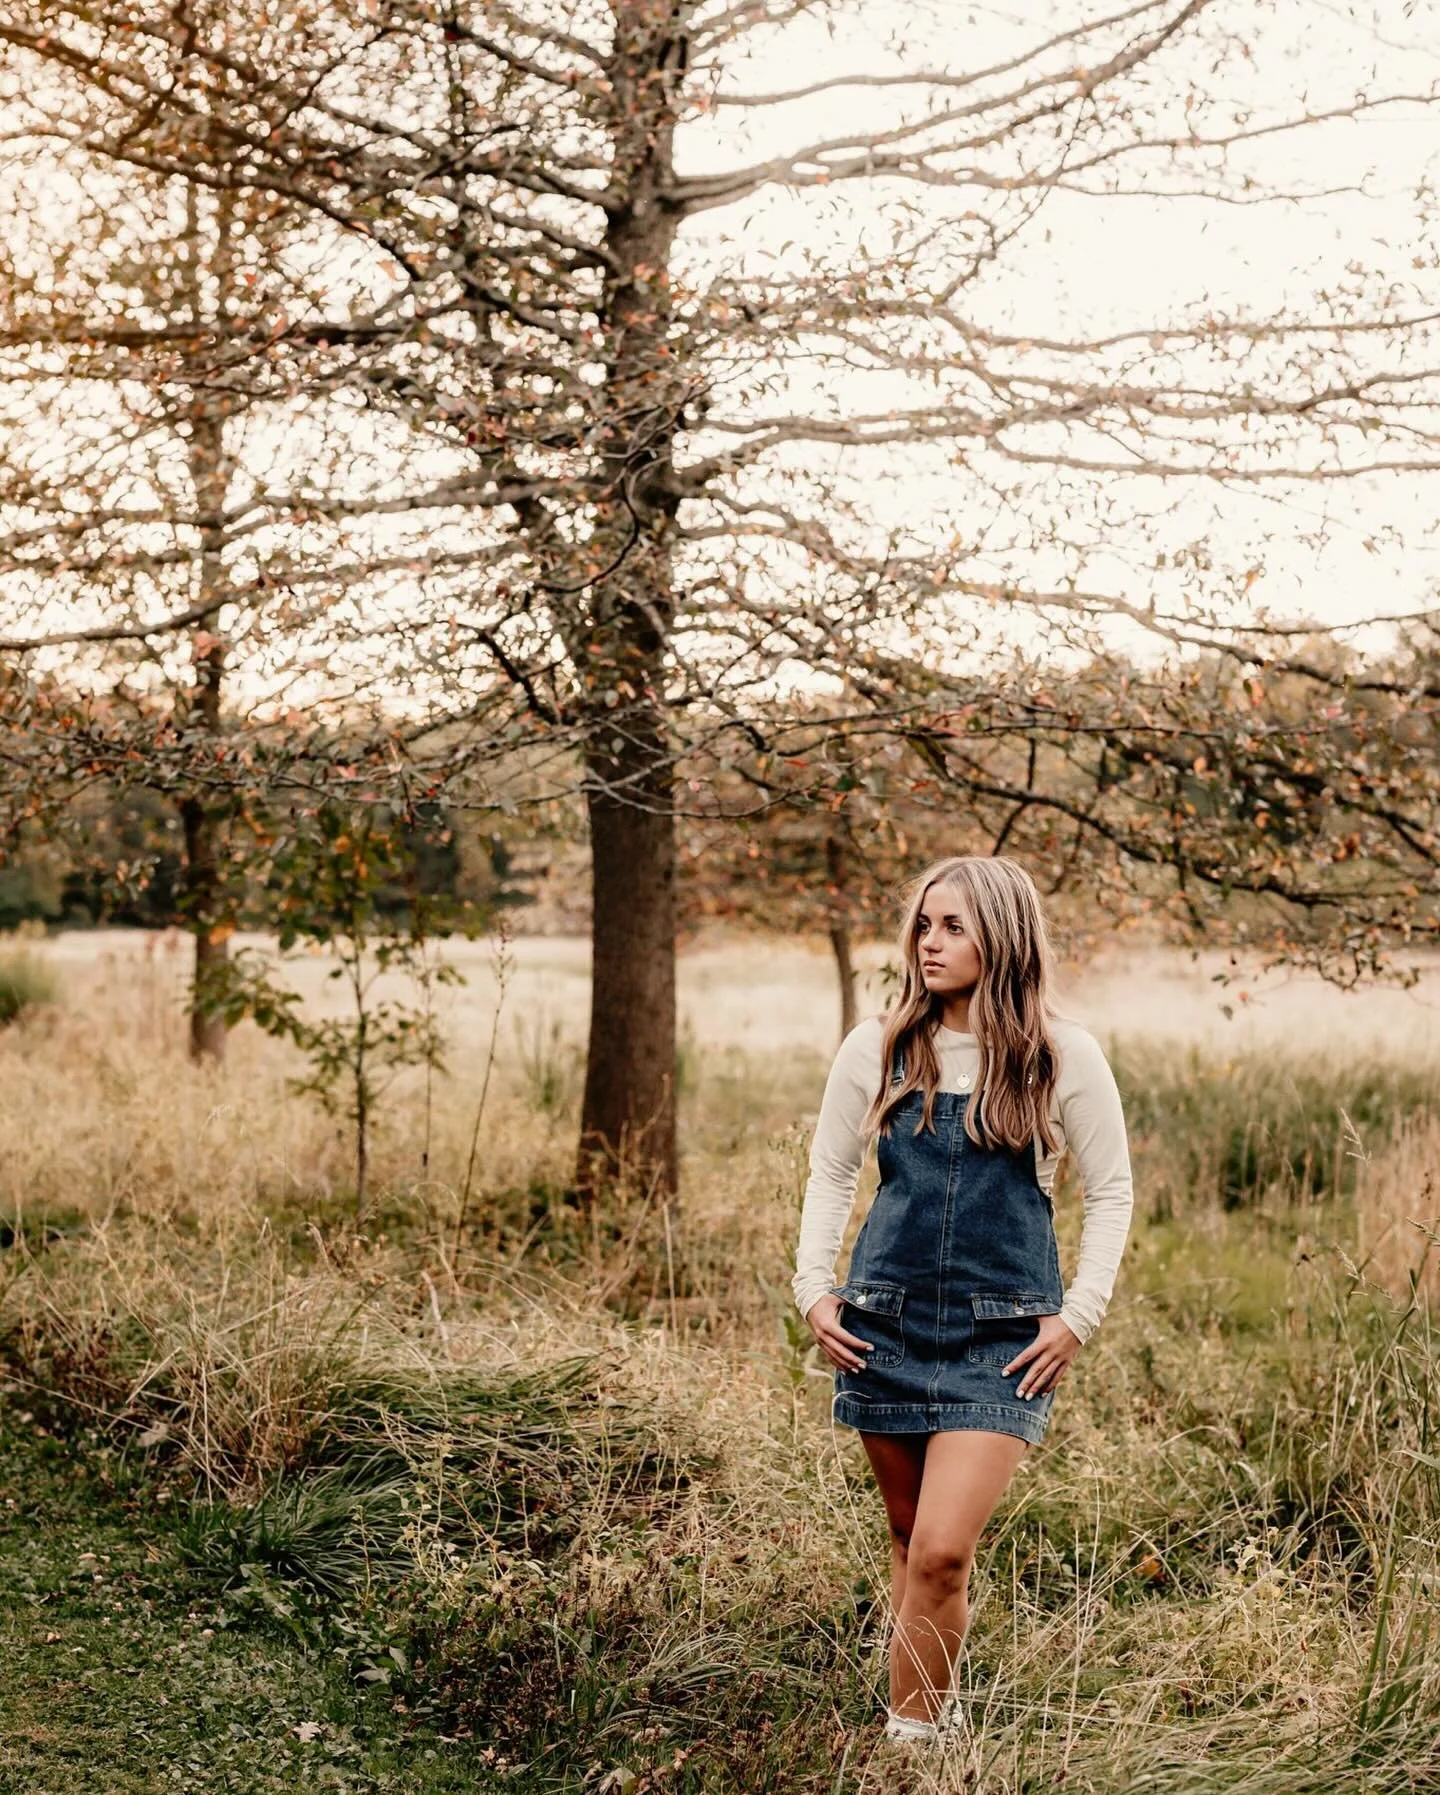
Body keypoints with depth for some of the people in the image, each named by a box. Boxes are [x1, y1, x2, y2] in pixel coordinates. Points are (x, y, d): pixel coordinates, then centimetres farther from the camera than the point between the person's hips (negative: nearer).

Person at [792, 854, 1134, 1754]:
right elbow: (831, 1174, 12)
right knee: (910, 1539, 13)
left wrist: (1078, 1315, -3)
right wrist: (815, 1289, 3)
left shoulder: (1063, 1055, -4)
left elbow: (1112, 1190, 3)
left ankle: (910, 1738, 2)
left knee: (941, 1551, -13)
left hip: (1003, 1336, -3)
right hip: (885, 1323, 3)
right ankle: (938, 1712, 32)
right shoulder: (878, 1049, 2)